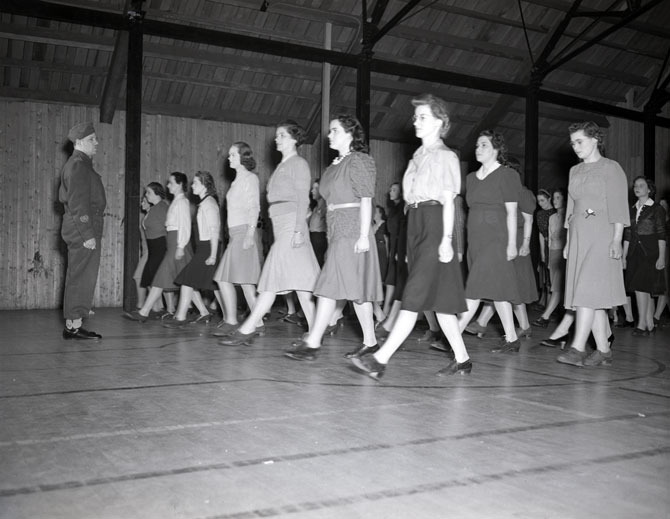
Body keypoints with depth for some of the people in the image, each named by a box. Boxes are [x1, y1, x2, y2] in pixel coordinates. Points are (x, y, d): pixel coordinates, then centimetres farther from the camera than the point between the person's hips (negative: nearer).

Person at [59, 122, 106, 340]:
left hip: (78, 230, 10)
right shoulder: (79, 165, -11)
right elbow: (78, 203, -18)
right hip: (84, 230, -10)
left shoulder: (77, 164, 20)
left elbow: (64, 198, 23)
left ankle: (72, 325, 17)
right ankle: (75, 326, -4)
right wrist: (88, 234, -21)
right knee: (82, 278, -7)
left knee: (77, 278, 12)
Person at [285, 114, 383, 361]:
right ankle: (370, 341, 15)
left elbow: (366, 200, -13)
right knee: (356, 289, 9)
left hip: (352, 230, -9)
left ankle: (312, 343, -11)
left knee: (331, 285, -11)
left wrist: (364, 235, -19)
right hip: (337, 230, 9)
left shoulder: (357, 161, -7)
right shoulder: (335, 165, 19)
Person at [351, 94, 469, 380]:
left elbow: (448, 201, -8)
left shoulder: (446, 156, -2)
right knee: (439, 298, 9)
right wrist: (410, 247, 16)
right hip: (416, 225, 8)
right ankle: (462, 359, 17)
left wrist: (446, 239, -16)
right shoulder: (418, 156, 19)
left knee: (415, 296, -11)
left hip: (434, 224, -8)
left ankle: (381, 359, -17)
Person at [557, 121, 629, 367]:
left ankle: (578, 348, -17)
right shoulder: (575, 171, 17)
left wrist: (617, 239, -15)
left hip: (601, 234, -6)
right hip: (578, 236, 6)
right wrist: (568, 242, 14)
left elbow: (619, 207, -7)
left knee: (588, 291, -14)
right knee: (593, 296, 4)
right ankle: (603, 350, 8)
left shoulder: (611, 168, -1)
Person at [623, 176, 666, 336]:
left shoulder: (657, 209, -2)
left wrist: (661, 257, -11)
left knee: (641, 287, -13)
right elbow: (627, 235, 13)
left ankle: (641, 325, -10)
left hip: (650, 253, -5)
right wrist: (624, 256, 9)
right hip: (635, 253, 5)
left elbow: (661, 235, -6)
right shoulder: (632, 210, 14)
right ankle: (650, 325, 12)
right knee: (646, 290, 7)